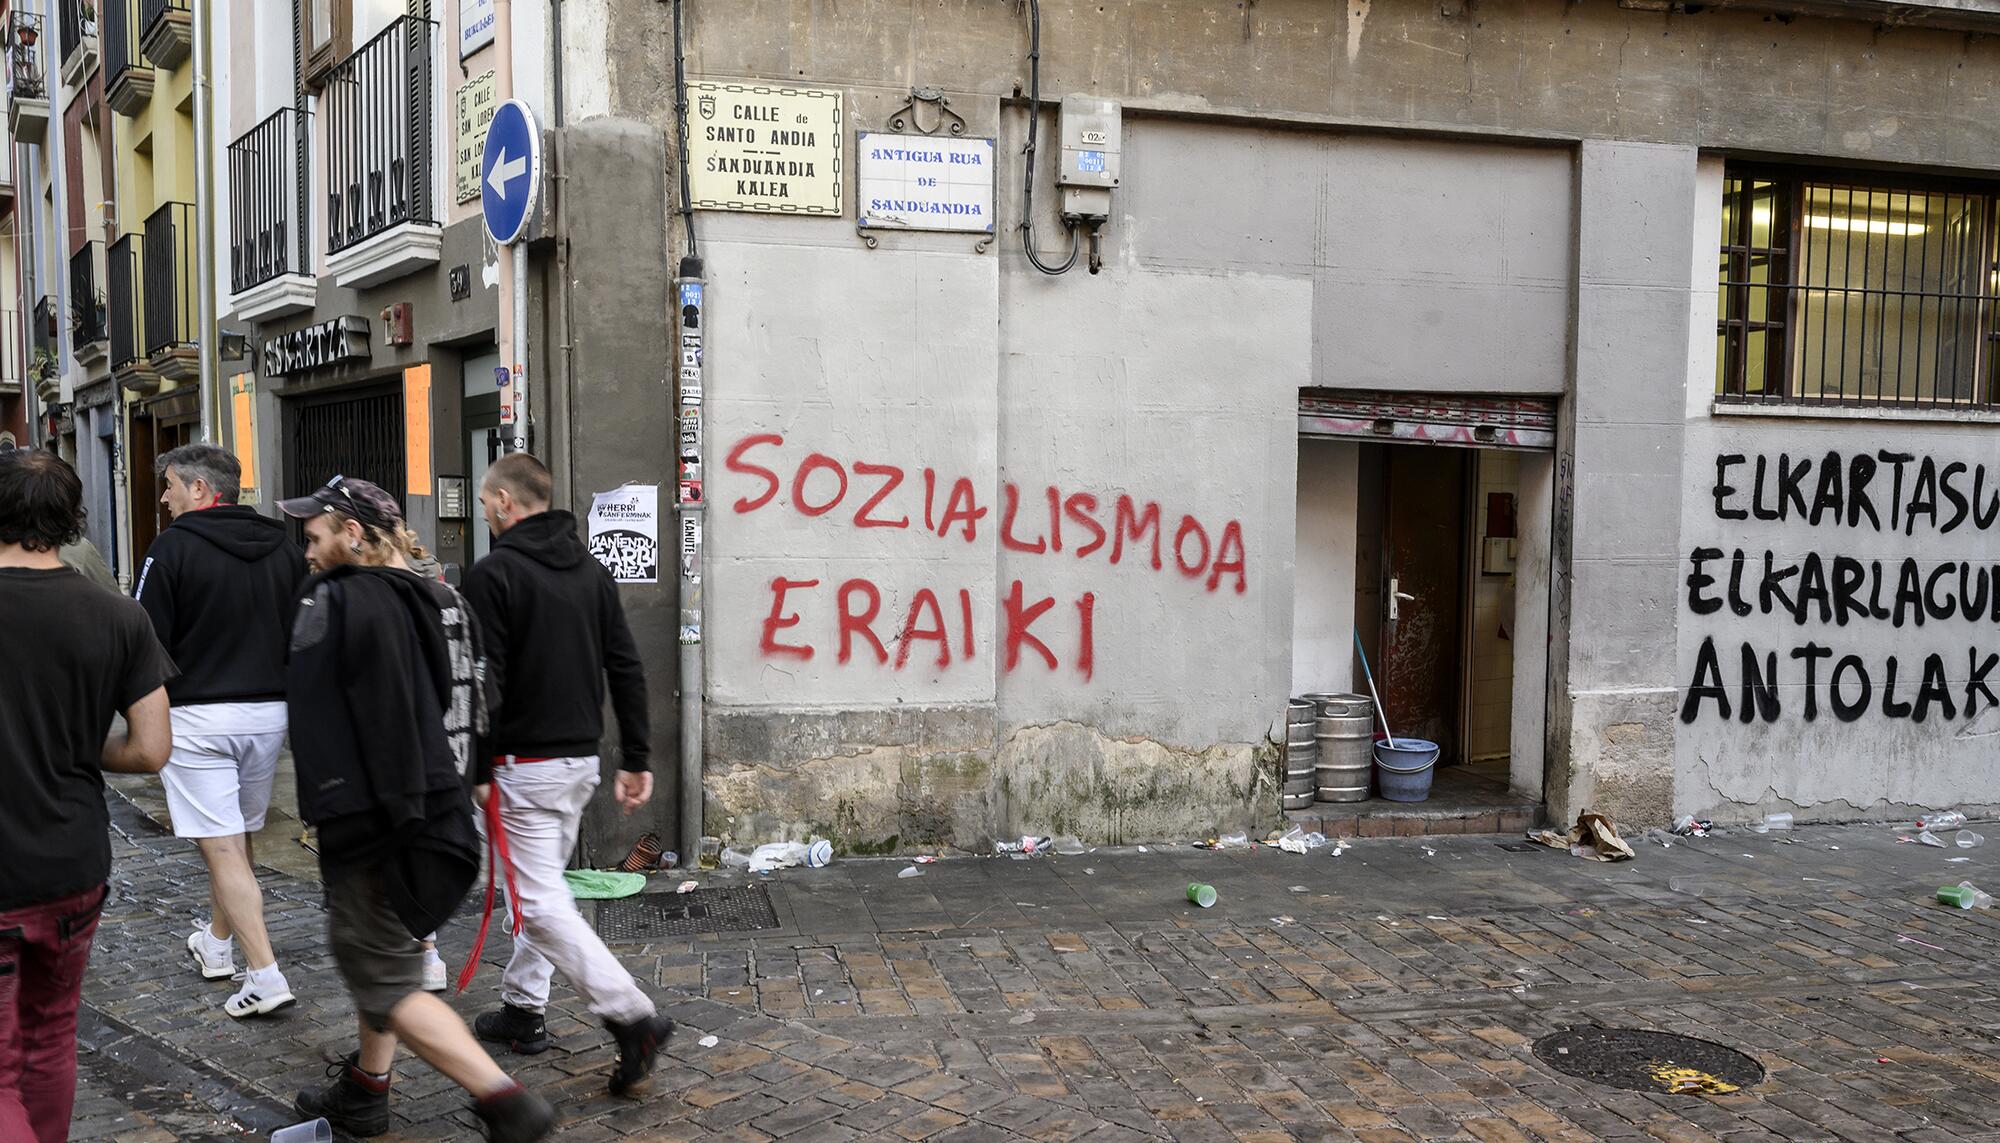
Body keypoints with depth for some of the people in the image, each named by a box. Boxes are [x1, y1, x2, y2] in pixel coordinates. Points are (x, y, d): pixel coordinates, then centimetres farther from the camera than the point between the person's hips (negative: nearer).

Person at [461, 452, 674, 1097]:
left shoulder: (493, 574, -12)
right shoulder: (593, 571, 9)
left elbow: (483, 682, -18)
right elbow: (627, 670, 8)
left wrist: (475, 774, -13)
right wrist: (636, 759, 11)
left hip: (523, 764, -8)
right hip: (582, 759, 8)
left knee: (541, 903, -6)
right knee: (542, 885, 21)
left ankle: (633, 1017, -14)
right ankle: (522, 1008, 31)